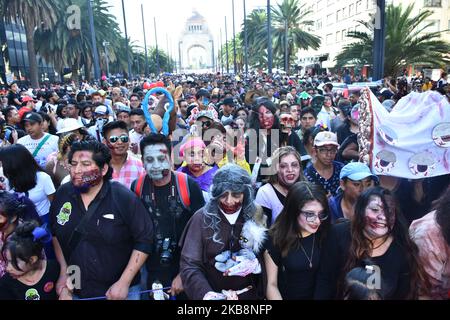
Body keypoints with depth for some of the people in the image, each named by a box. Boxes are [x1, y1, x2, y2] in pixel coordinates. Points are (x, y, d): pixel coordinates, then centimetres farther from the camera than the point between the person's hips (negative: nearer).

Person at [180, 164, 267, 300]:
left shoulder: (256, 217, -7)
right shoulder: (202, 218, -13)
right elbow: (189, 264, -16)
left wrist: (257, 263, -22)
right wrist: (205, 293, -30)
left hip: (249, 294, 2)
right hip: (214, 294, -2)